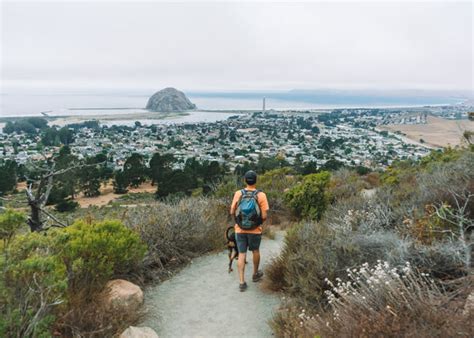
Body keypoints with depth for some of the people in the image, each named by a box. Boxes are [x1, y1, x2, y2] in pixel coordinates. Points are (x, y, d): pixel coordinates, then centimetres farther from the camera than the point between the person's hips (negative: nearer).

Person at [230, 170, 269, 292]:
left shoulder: (238, 194, -7)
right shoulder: (261, 195, -13)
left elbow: (232, 212, -1)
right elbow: (264, 216, -14)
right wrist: (260, 222, 8)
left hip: (240, 229, 1)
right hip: (255, 230, -1)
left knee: (242, 254, 9)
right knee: (255, 251, 22)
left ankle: (242, 282, 8)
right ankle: (255, 274, 40)